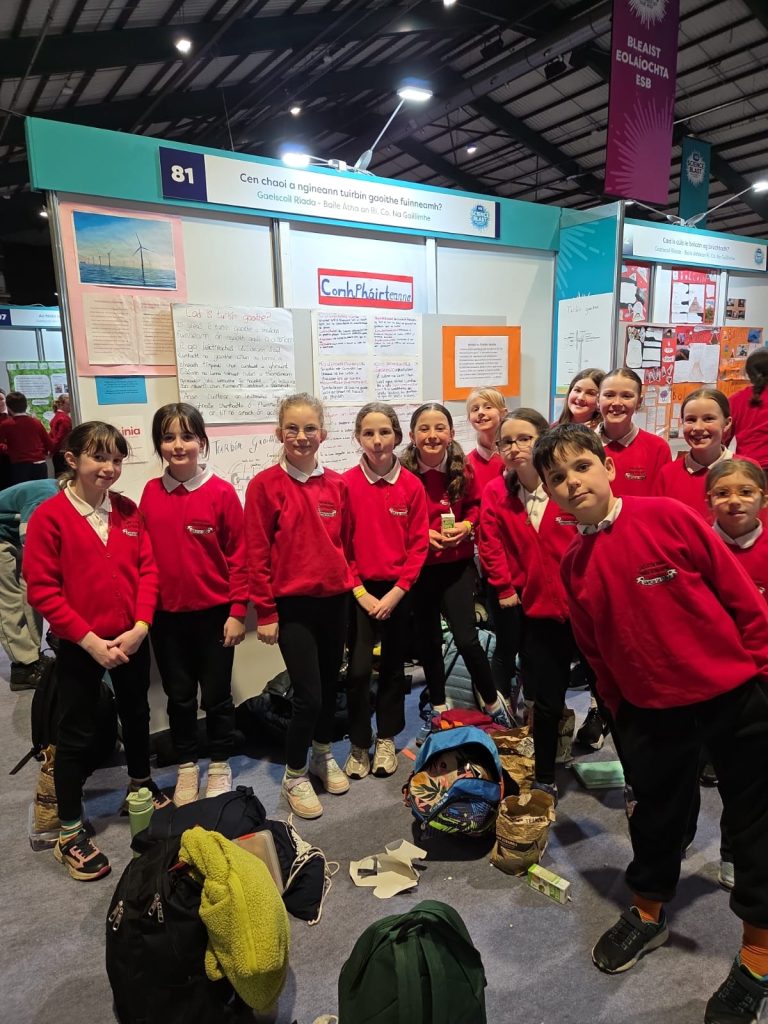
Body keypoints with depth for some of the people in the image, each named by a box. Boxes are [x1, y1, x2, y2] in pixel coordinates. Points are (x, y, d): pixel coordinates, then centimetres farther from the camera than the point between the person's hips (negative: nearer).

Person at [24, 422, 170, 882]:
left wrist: (139, 627, -12)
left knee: (137, 716, 21)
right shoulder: (49, 516, -13)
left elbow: (148, 569, -1)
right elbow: (42, 589, -14)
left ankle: (142, 787, 46)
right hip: (80, 647, -4)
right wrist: (89, 639, -17)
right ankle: (71, 832, 26)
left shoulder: (128, 510, -1)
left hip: (131, 640, 4)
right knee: (77, 734, 9)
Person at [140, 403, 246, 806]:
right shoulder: (150, 493, -1)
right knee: (178, 695, 17)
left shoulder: (222, 492, -11)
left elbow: (239, 556, -8)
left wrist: (237, 610, -9)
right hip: (166, 615, 3)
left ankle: (220, 766, 32)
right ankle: (187, 767, 36)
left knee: (216, 694, 12)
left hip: (214, 613, -3)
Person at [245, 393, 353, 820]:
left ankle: (324, 755, 41)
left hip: (335, 600, 4)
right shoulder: (266, 485, -10)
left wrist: (351, 586, 8)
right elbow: (257, 554, -9)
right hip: (292, 604, -4)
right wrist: (265, 612, -8)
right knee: (309, 693, -2)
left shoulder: (337, 484, 1)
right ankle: (295, 775, 21)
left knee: (331, 684, 17)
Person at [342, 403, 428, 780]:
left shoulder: (412, 486, -5)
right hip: (359, 590, -1)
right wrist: (360, 592, -10)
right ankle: (358, 744, 17)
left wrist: (396, 592, -10)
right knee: (359, 668, -3)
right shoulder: (346, 483, -8)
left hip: (398, 589, 2)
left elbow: (418, 545, -3)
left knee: (392, 666, 12)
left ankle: (386, 740, 29)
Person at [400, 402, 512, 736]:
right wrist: (422, 533, -19)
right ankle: (438, 707, 36)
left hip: (458, 564, 0)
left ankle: (493, 701, 22)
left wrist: (466, 525, -11)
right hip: (418, 567, 0)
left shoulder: (462, 469, -6)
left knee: (466, 639, -5)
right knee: (429, 639, 15)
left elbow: (477, 505, 8)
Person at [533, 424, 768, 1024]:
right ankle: (649, 912, 44)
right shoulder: (573, 566, -4)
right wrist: (618, 706, 11)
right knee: (656, 812, 19)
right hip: (652, 710, 3)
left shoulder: (669, 516, -16)